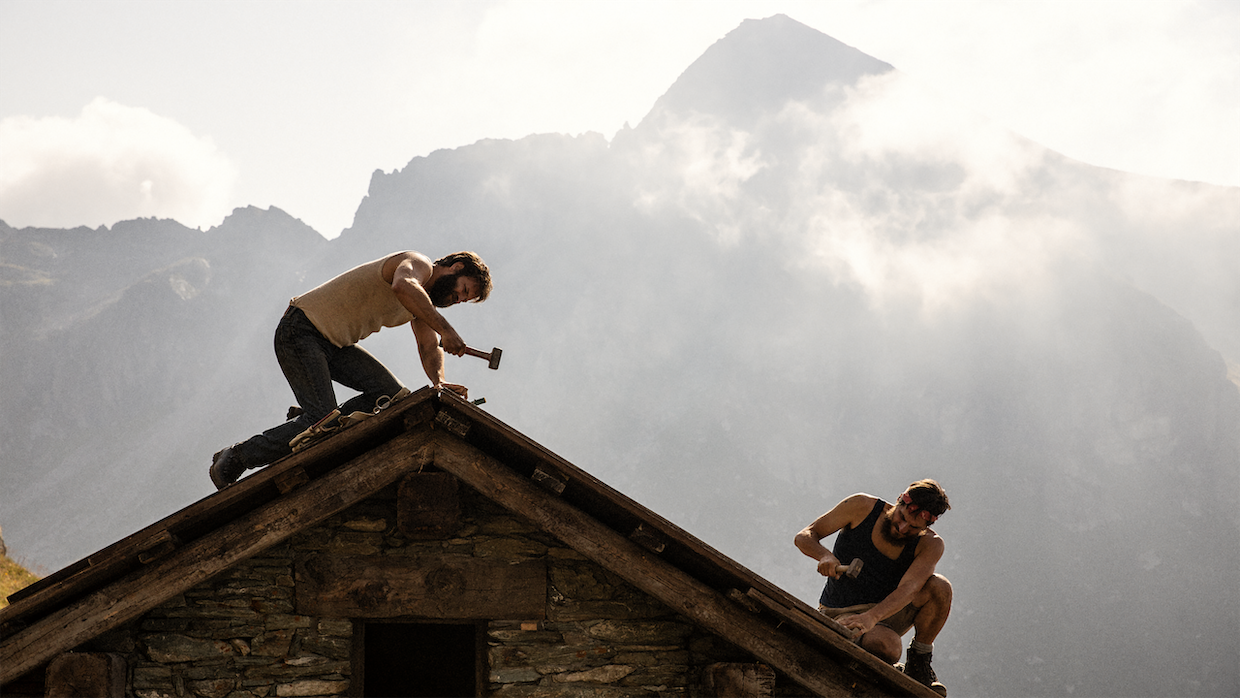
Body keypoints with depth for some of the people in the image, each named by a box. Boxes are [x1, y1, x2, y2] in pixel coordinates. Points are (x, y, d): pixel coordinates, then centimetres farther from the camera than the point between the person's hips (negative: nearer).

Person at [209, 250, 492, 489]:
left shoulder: (424, 298, 15)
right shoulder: (419, 264, -15)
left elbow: (429, 347, 5)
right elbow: (402, 286, -40)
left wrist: (439, 381, -16)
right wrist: (445, 329, -41)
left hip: (336, 344, 9)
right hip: (300, 331, -9)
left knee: (392, 395, -7)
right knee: (321, 417, -19)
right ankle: (233, 460, -7)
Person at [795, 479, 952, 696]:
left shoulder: (930, 545, -11)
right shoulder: (862, 507, -12)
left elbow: (909, 589, -29)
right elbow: (804, 536, -8)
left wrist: (871, 617, -47)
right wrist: (824, 555, -32)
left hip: (885, 614, 3)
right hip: (841, 614, -3)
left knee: (939, 587, -27)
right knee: (888, 647, -38)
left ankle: (918, 663, -6)